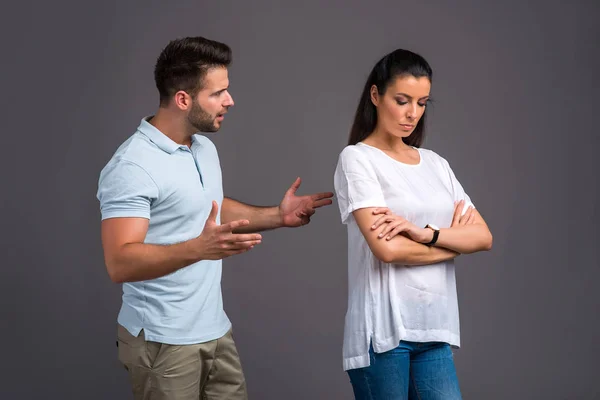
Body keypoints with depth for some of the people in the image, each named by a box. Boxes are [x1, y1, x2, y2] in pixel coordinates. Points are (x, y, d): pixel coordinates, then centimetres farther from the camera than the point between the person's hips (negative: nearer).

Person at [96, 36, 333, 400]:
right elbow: (120, 263, -27)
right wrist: (199, 248, -40)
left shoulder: (206, 148, 8)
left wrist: (277, 216, 12)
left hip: (216, 328, 8)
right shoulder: (133, 166, -21)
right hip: (163, 340, -8)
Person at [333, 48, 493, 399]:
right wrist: (453, 239, 0)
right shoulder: (357, 159, -4)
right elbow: (387, 249, -15)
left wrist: (425, 233, -14)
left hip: (435, 329, 5)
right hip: (383, 329, -5)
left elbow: (483, 237, 4)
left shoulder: (436, 164, 13)